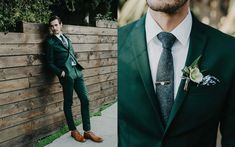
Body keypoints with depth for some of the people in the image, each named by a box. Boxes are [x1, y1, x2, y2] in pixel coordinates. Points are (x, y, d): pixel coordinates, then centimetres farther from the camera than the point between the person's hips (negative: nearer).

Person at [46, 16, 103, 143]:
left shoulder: (66, 38, 20)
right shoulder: (50, 41, 1)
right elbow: (50, 63, -1)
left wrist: (78, 67, 12)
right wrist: (60, 72, -14)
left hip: (77, 71, 6)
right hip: (66, 74, -6)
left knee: (85, 100, 2)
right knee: (68, 103, 4)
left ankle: (87, 131, 9)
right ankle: (73, 131, 18)